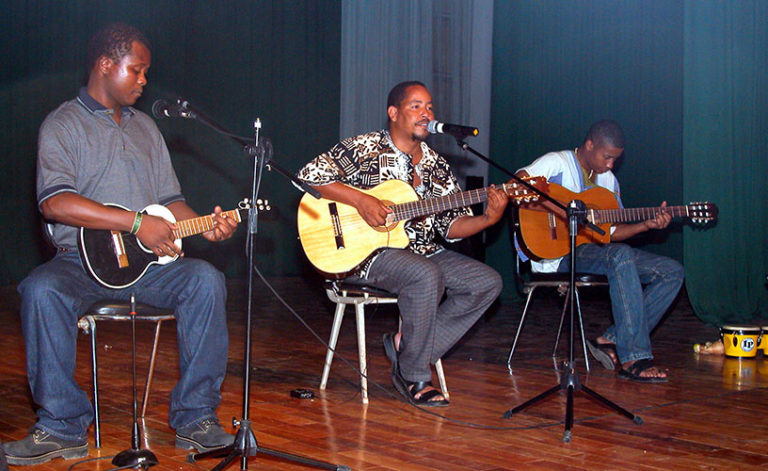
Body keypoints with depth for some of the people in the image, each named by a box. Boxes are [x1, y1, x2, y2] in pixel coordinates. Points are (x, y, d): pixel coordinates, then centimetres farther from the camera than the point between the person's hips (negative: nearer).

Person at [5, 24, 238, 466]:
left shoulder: (145, 127, 21)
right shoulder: (63, 125, 1)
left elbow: (169, 199, 20)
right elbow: (55, 202, -15)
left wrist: (205, 226, -2)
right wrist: (137, 223, -19)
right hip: (81, 259, -4)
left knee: (206, 279, -24)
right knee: (42, 289, -35)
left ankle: (196, 416, -18)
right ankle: (64, 425, -22)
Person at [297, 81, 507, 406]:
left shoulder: (437, 166, 13)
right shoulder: (364, 149, -2)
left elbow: (451, 226, 9)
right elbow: (309, 174, -11)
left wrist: (488, 219, -10)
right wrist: (359, 200, -20)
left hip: (422, 252, 7)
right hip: (364, 252, -7)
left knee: (487, 282, -8)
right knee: (427, 276, -34)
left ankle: (405, 344, -5)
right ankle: (413, 377, -17)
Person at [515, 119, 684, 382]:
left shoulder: (609, 180, 19)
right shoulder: (557, 163, -3)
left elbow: (612, 232, 18)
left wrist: (647, 225, 1)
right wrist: (562, 210, -26)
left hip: (593, 249, 8)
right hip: (558, 254, -8)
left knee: (672, 272, -5)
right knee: (621, 256, -37)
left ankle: (613, 341, -10)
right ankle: (633, 359, -36)